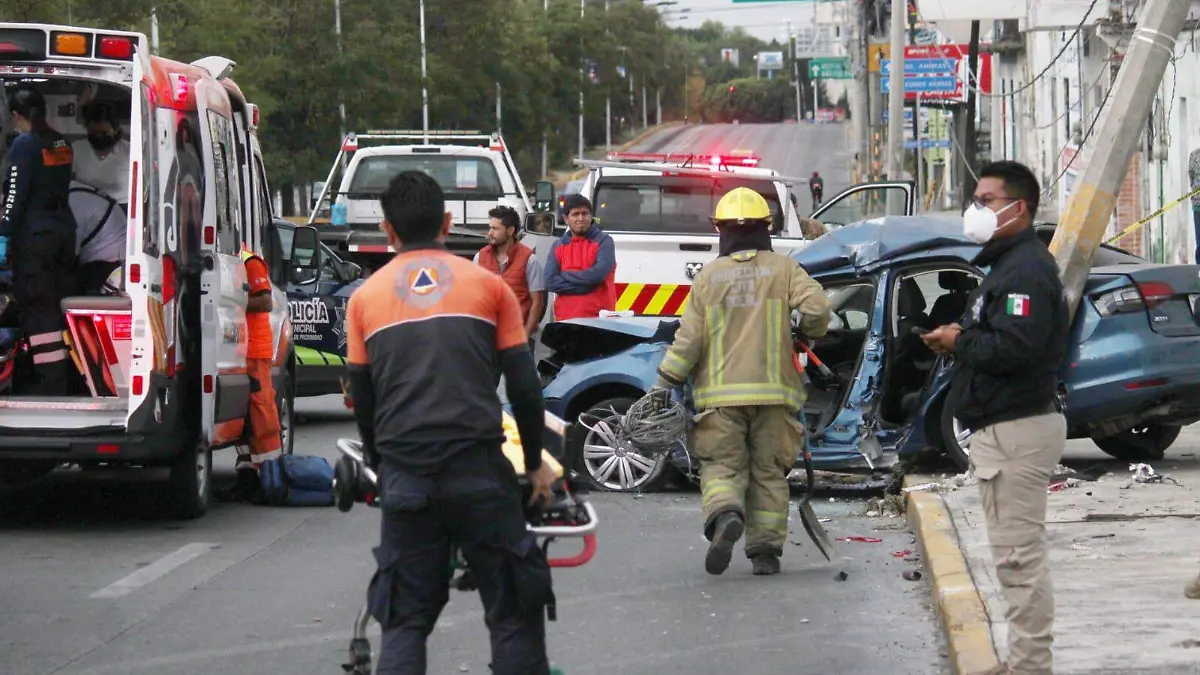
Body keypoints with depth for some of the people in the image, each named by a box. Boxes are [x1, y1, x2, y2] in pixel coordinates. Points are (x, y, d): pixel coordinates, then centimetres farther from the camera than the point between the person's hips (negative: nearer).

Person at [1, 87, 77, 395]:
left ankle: (51, 381, -7)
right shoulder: (60, 143, 8)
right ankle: (64, 375, 22)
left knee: (38, 306, -4)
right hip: (64, 228, 8)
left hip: (35, 234, -8)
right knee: (60, 303, 15)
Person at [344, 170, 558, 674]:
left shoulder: (366, 297, 10)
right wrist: (535, 463, 17)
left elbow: (362, 401, 13)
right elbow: (524, 387, 5)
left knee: (405, 619, 8)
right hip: (478, 471, -2)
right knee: (514, 612, 6)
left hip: (405, 476, 2)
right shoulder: (487, 285, 6)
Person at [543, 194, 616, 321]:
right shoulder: (558, 246, 11)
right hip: (566, 319, 4)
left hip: (598, 318, -4)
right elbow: (550, 282, -1)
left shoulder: (604, 241, 1)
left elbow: (599, 273, -15)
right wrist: (585, 284, -9)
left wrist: (564, 275, -3)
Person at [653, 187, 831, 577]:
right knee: (769, 472, 9)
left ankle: (725, 515, -27)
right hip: (773, 391, 0)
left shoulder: (709, 276, 4)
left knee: (722, 466, 3)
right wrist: (809, 336, 11)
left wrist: (665, 384, 5)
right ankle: (765, 550, 6)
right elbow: (816, 308, -11)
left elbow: (689, 337, 0)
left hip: (720, 394, 0)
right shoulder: (784, 269, 3)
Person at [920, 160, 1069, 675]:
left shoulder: (1026, 269, -16)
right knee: (1015, 552, 16)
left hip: (1017, 429, -12)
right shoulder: (1008, 263, 19)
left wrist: (959, 342, -13)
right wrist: (963, 340, 3)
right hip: (1005, 425, 12)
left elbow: (1015, 347, -28)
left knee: (1018, 553, -9)